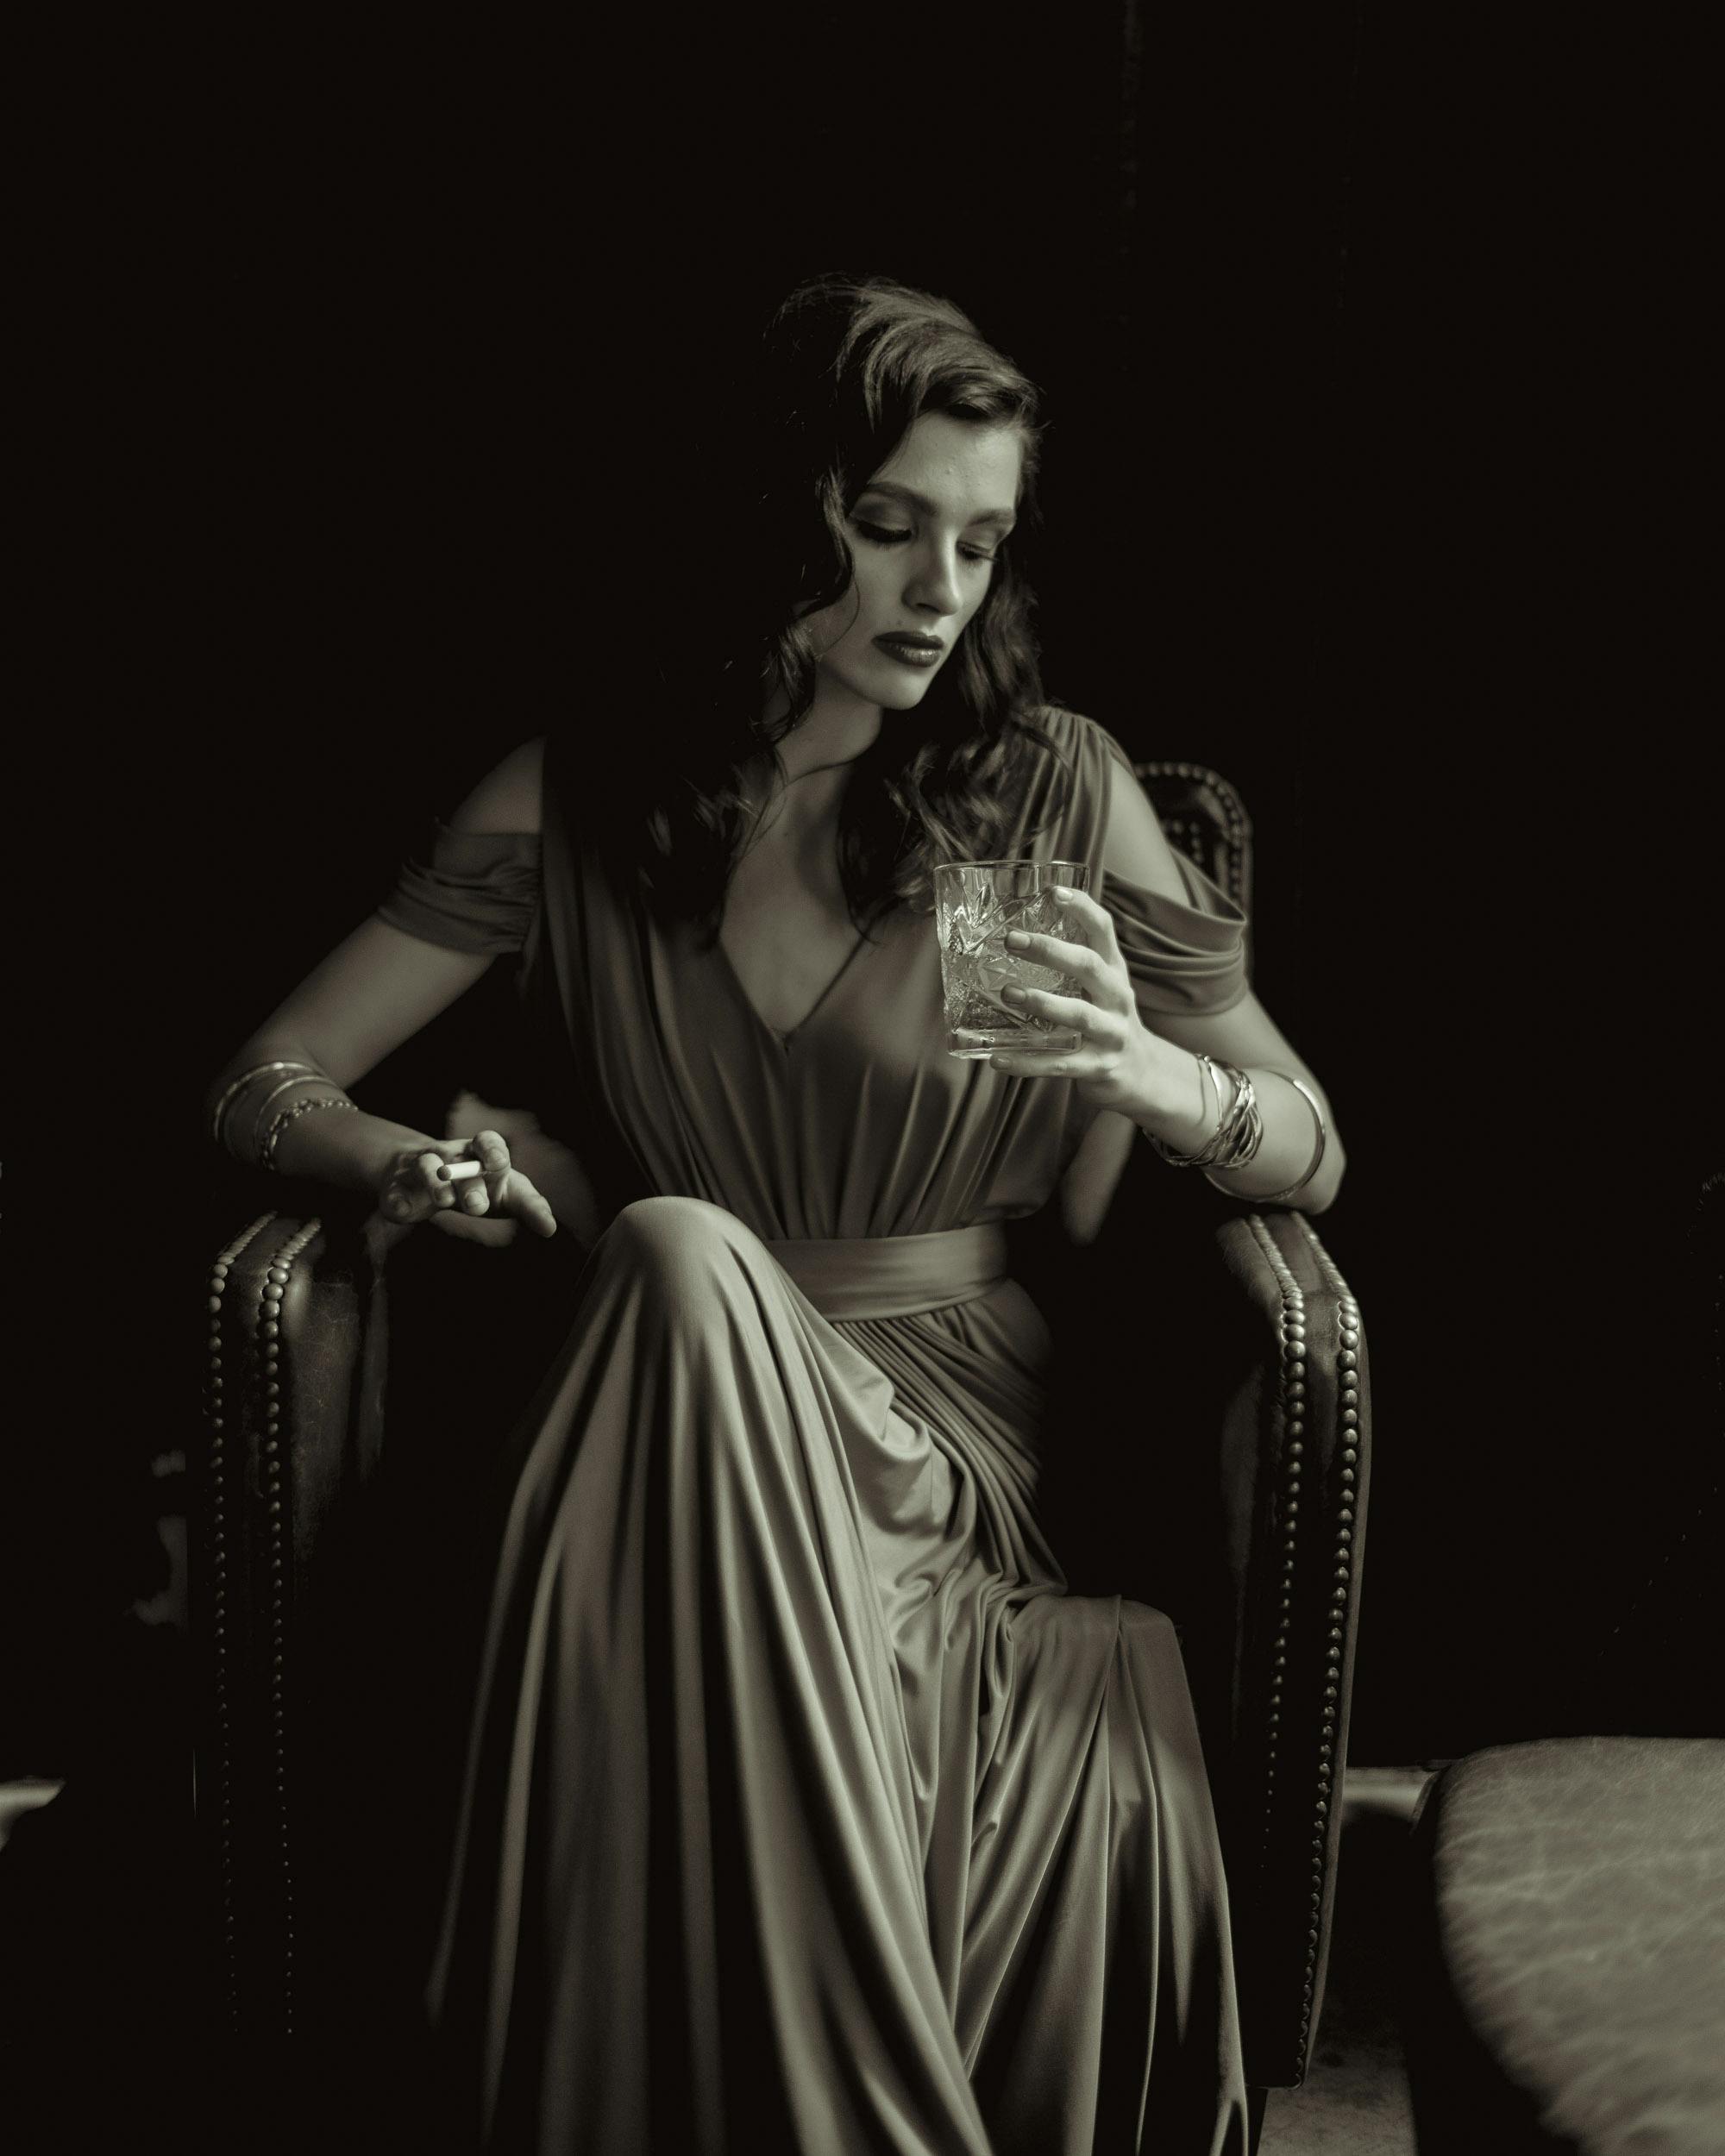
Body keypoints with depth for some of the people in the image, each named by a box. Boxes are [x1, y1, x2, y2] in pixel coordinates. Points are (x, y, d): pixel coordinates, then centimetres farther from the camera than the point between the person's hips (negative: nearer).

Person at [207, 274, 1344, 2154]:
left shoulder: (1051, 785, 6)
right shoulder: (578, 800, 8)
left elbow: (1314, 1153, 7)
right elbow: (267, 1083, 12)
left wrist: (1153, 1074, -17)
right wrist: (414, 1160, -12)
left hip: (940, 1424, -1)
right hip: (684, 1392, 1)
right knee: (682, 1253, -36)